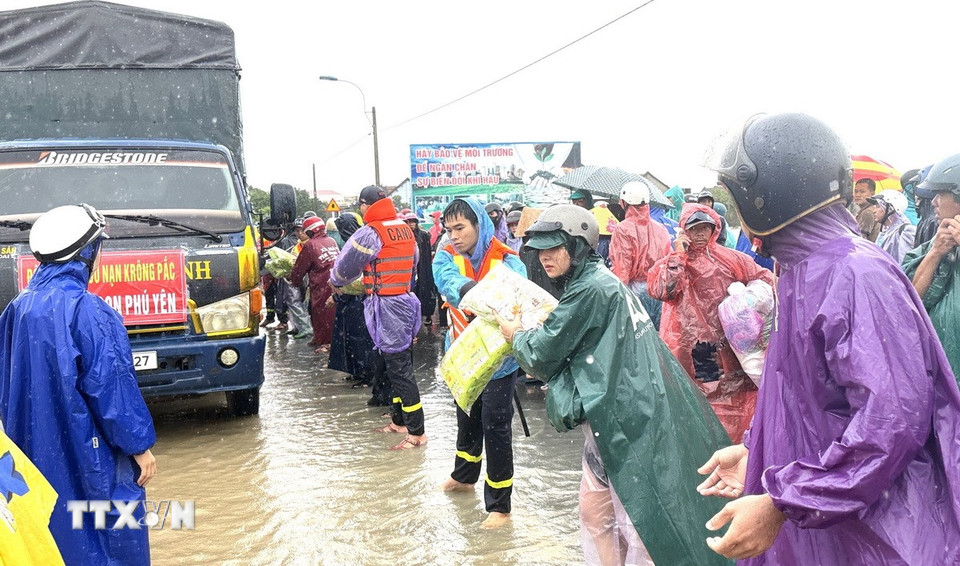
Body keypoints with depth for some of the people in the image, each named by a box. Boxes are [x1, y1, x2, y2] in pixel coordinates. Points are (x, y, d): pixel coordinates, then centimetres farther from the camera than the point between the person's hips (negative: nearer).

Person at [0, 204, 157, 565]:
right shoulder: (87, 311, -20)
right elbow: (111, 386, -20)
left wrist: (30, 443, 22)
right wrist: (140, 445, -11)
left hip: (38, 452, 7)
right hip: (90, 455, -7)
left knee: (56, 534, 19)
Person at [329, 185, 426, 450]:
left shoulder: (370, 233, -13)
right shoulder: (405, 229, 11)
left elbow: (346, 264, -2)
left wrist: (335, 281, 19)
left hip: (387, 307, -9)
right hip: (406, 299, 9)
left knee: (399, 370, -5)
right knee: (397, 365, 17)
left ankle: (416, 432, -1)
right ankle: (399, 420, 28)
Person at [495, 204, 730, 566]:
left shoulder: (589, 289, -17)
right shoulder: (602, 281, 13)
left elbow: (543, 355, -11)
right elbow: (568, 344, 21)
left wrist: (515, 334, 8)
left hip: (622, 417, -10)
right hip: (614, 411, 10)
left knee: (638, 517, 0)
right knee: (595, 510, 19)